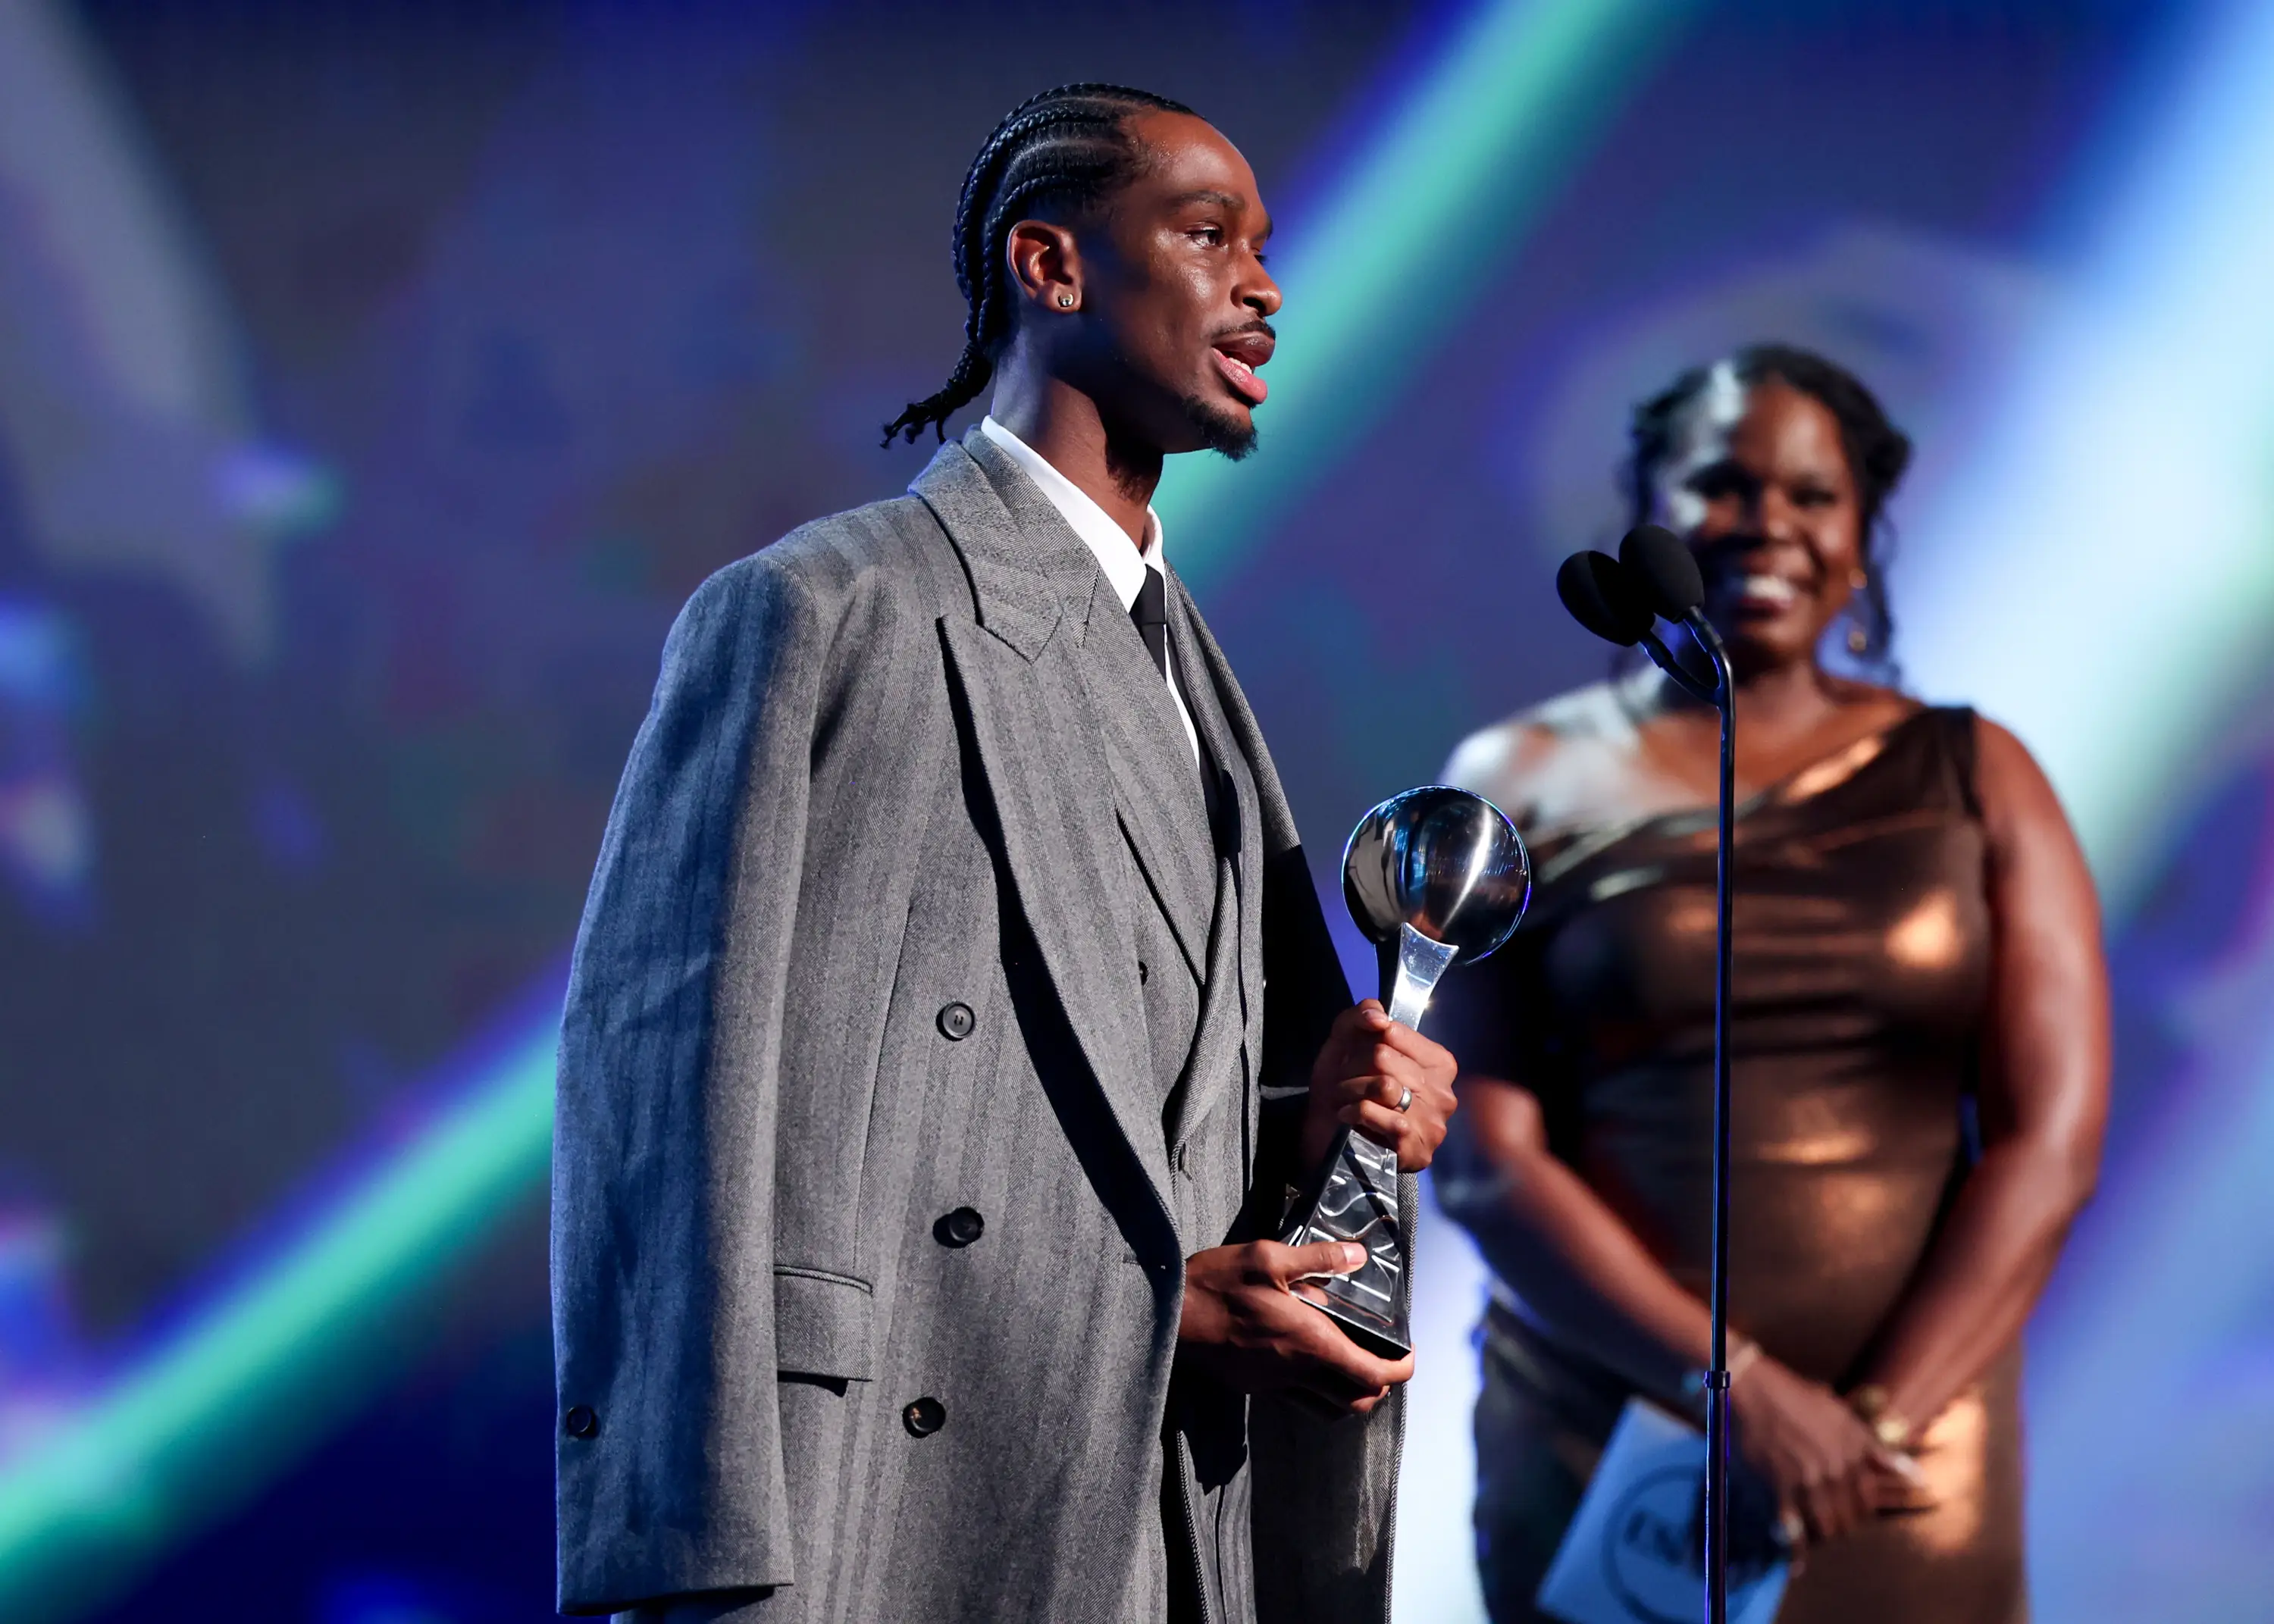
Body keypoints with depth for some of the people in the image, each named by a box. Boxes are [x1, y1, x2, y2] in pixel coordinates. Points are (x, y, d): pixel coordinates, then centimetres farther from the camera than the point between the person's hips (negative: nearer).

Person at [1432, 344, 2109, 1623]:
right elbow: (1484, 1159, -5)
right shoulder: (1525, 787, 3)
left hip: (1912, 1463, 0)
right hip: (1601, 1448, 0)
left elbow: (2052, 1144, -2)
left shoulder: (1972, 780, 6)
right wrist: (1733, 1389, -16)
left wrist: (1876, 1421, -14)